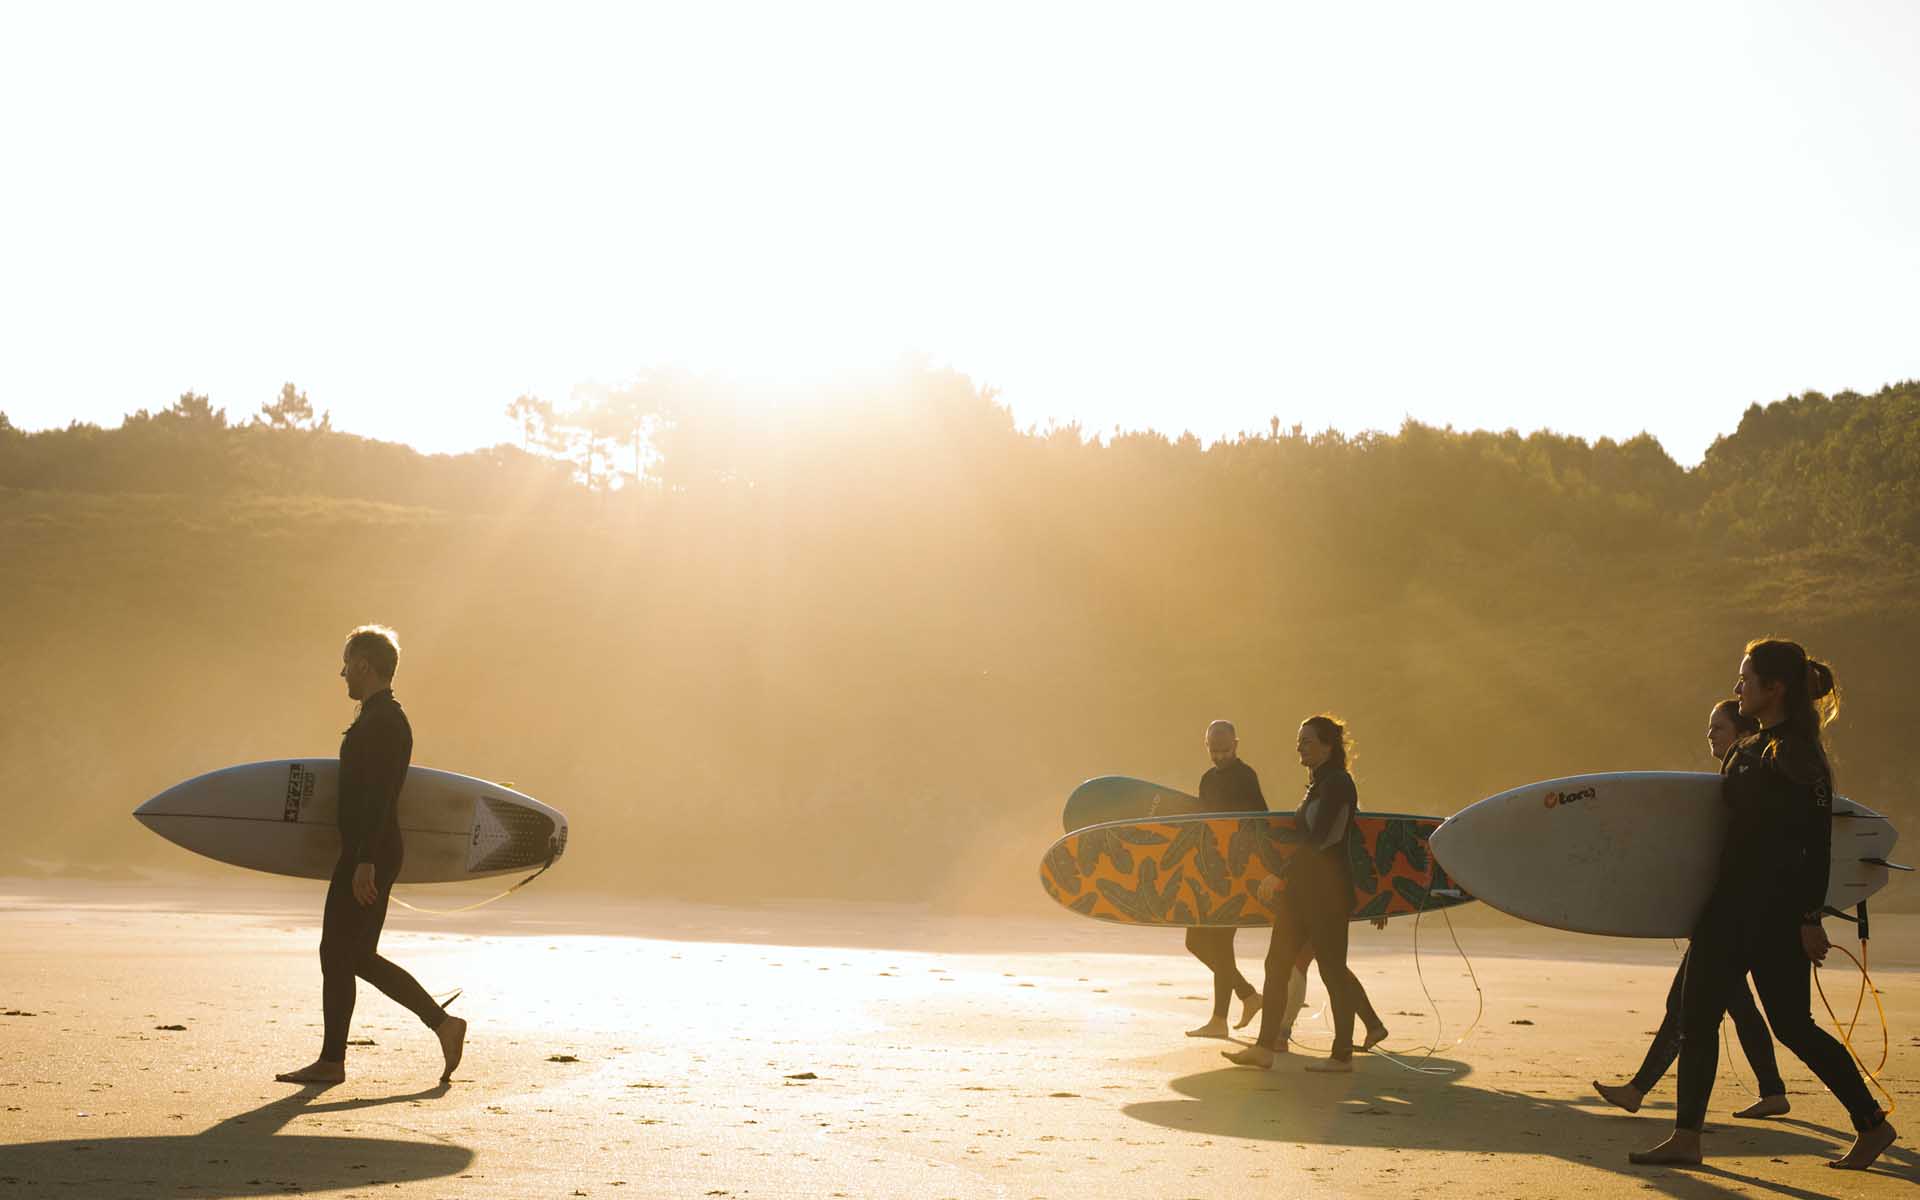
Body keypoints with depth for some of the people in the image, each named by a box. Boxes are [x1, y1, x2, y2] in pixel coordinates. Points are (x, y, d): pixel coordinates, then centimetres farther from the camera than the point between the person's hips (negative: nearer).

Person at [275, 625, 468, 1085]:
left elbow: (379, 794, -22)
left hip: (366, 858, -10)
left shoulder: (382, 720, -14)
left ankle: (331, 1061, 5)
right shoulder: (383, 717, 17)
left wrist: (365, 862, -26)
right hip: (363, 856, 10)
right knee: (358, 957, 12)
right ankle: (442, 1024, 12)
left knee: (338, 955, -3)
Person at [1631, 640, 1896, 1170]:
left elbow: (1816, 842, -15)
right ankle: (1685, 1137, 7)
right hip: (1734, 902, 9)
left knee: (1791, 1024, -2)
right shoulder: (1748, 750, 14)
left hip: (1777, 907, -9)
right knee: (1696, 1014, 4)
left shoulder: (1798, 753, -11)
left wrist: (1811, 917, -18)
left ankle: (1872, 1125, 14)